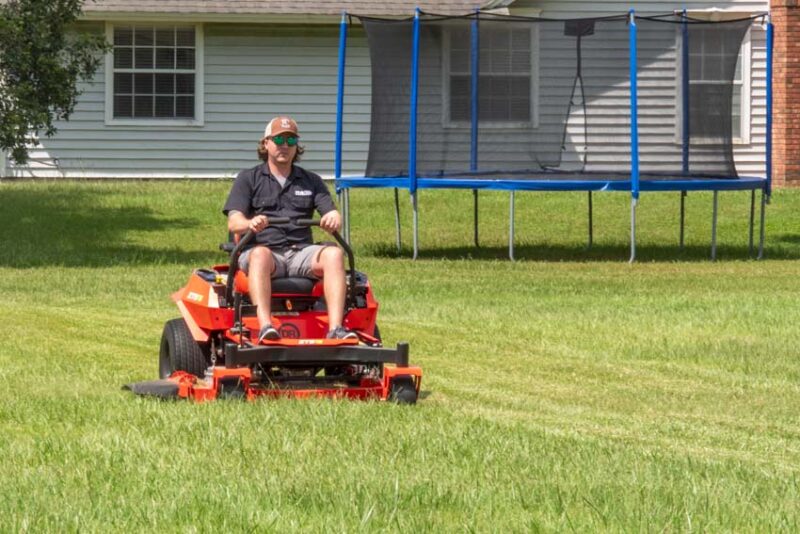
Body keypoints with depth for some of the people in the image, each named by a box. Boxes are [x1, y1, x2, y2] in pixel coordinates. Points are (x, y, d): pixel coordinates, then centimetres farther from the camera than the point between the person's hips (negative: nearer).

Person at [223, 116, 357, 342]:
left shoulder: (311, 181, 23)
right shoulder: (248, 179, 14)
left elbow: (331, 213, 10)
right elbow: (234, 222, 0)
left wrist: (334, 219, -18)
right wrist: (250, 223, -25)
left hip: (300, 253, 2)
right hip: (264, 249, -2)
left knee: (333, 254, -29)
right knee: (260, 254, -38)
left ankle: (336, 328, -42)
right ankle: (265, 326, -55)